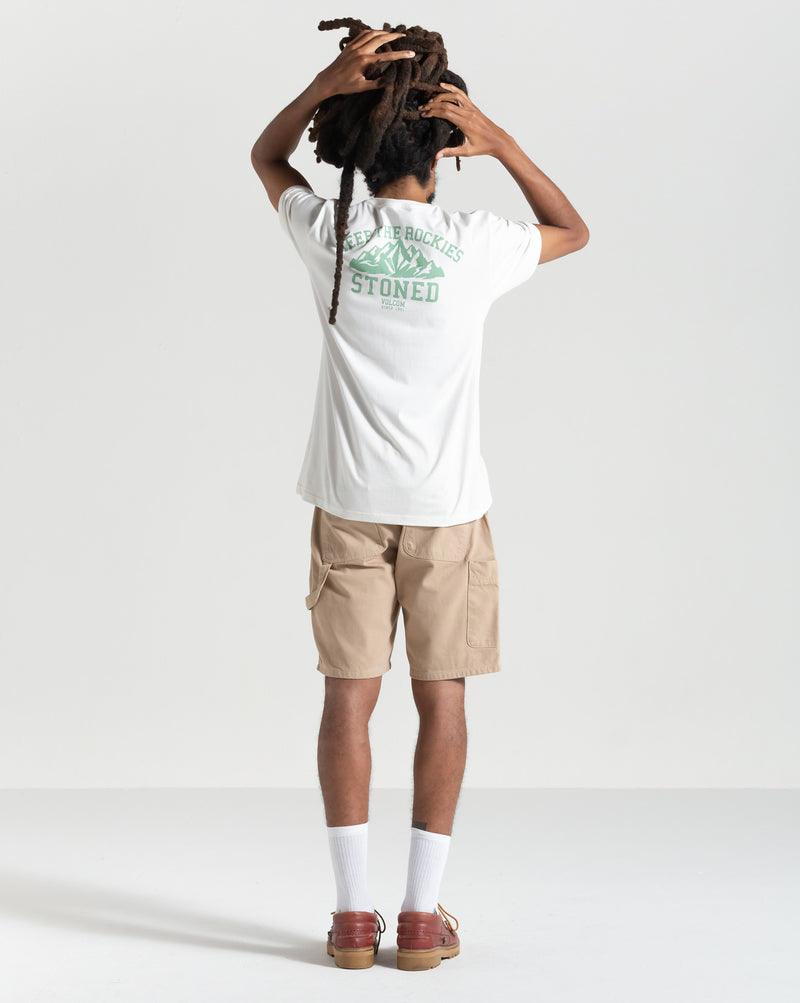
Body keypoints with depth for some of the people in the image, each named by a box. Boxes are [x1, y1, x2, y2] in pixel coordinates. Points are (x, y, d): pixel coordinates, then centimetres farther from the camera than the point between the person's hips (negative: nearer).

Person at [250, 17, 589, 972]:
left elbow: (265, 157, 17)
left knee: (348, 695, 4)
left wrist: (326, 84, 1)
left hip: (349, 500, 1)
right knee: (441, 696, 5)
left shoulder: (329, 232, -4)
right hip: (448, 503, -1)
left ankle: (353, 911, 7)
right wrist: (498, 139, 2)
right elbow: (573, 230, 13)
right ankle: (422, 913, 8)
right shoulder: (475, 244, -7)